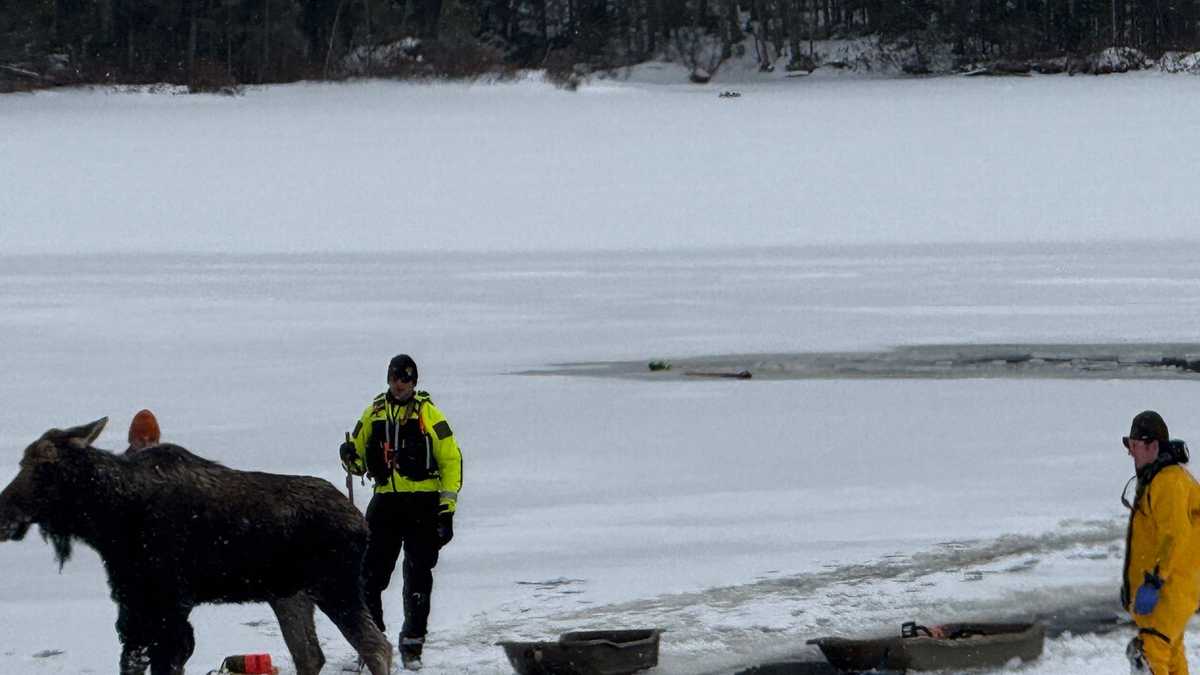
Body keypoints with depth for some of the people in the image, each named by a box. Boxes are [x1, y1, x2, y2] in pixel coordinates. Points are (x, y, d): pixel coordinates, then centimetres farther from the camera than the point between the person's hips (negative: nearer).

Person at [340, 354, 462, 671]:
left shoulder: (428, 413, -2)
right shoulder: (375, 412, 10)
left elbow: (451, 459, -2)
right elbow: (359, 454, 19)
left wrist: (447, 508, -7)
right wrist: (352, 458, -7)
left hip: (423, 503, -3)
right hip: (385, 502, 3)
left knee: (418, 578, -2)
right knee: (370, 574, -1)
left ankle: (412, 645, 9)